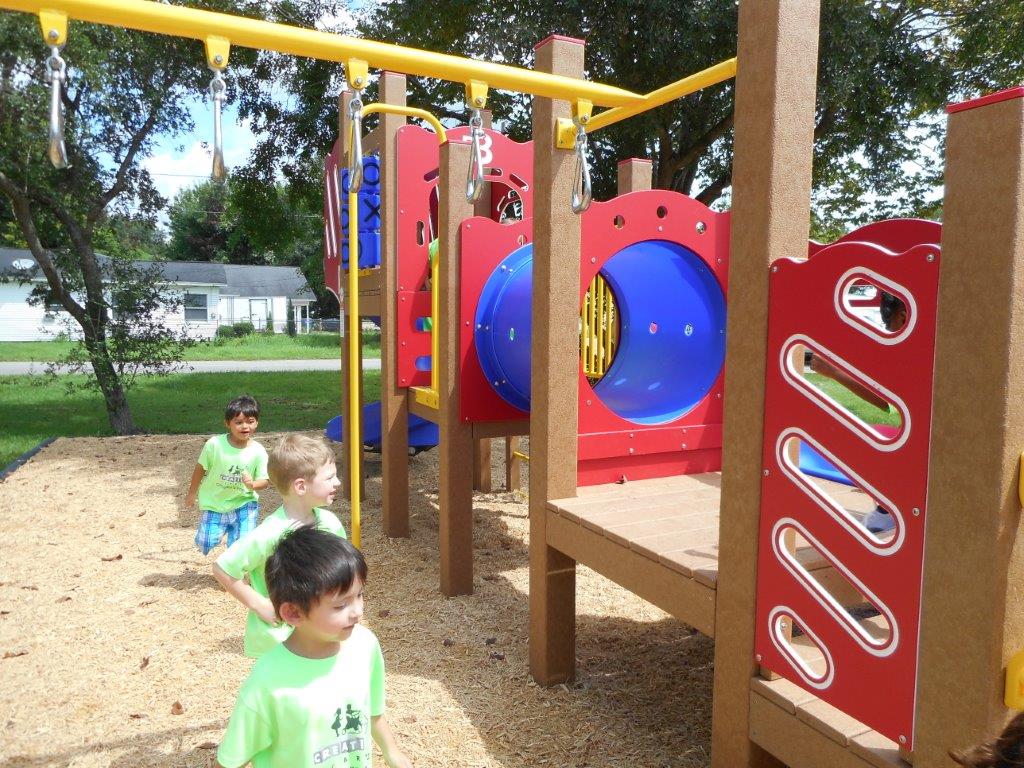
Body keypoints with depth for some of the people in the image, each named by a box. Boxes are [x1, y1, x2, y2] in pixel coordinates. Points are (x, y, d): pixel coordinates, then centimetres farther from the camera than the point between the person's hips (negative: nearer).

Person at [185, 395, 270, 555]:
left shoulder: (258, 452, -16)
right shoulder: (214, 444, -18)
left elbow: (265, 480, -8)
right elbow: (201, 468, -1)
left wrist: (252, 484, -31)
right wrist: (192, 493, 10)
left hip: (243, 504, 0)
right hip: (214, 504, 1)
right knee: (204, 545, 0)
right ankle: (222, 528, 32)